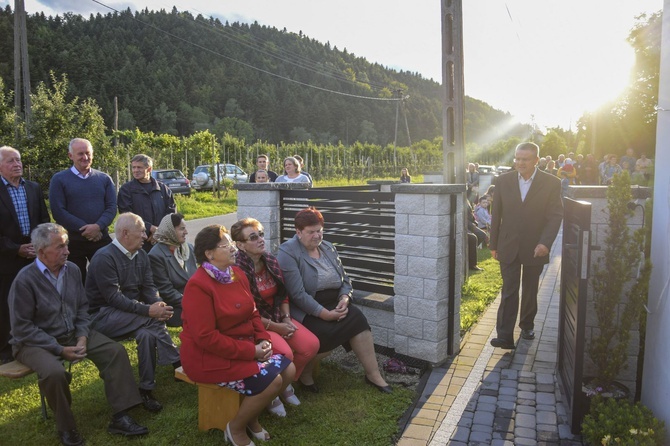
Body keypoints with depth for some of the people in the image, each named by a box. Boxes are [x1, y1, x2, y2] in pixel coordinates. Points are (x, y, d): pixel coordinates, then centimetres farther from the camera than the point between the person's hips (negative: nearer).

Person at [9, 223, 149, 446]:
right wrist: (60, 349, -21)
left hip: (73, 334, 6)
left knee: (116, 351, -10)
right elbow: (22, 328, -17)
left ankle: (119, 417, -6)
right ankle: (65, 427, -8)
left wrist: (83, 336, -10)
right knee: (54, 372, -35)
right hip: (36, 342, -5)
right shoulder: (24, 280, -18)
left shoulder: (72, 270, -2)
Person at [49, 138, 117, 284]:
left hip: (101, 238, 2)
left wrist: (98, 226, -16)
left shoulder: (104, 178, 9)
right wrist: (84, 229, -13)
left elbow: (112, 207, 1)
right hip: (72, 240, -2)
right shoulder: (59, 179, 2)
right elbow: (58, 211, -7)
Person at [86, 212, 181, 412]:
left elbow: (149, 287, 3)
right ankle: (176, 363, -18)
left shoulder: (140, 255, 6)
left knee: (147, 333, -24)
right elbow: (113, 298, -23)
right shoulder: (104, 258, -17)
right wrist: (148, 310, -31)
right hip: (104, 316, -6)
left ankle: (146, 390, -13)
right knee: (152, 319, -29)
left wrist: (159, 304, -19)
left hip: (131, 314, 7)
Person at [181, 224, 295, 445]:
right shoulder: (198, 285, -22)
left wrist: (263, 339, -6)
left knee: (287, 370, -3)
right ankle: (236, 428, 6)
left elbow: (252, 313, 12)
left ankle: (252, 417, 19)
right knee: (270, 381, -21)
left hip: (245, 345, 9)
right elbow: (206, 337, -25)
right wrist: (250, 351, -22)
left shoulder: (237, 273, 4)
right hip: (209, 355, -9)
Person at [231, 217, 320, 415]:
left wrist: (287, 318, -2)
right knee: (285, 354, -28)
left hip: (278, 318, 7)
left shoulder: (271, 260, 2)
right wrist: (275, 326, -16)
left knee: (311, 344, -10)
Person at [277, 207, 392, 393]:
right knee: (326, 334, -30)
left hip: (333, 305, 6)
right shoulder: (288, 253, -12)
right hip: (305, 311, -6)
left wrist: (344, 299, -11)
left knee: (357, 318, -20)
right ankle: (304, 370, -1)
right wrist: (324, 314, -26)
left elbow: (345, 280, 11)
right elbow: (298, 294, -21)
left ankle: (373, 374, -12)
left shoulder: (328, 248, 9)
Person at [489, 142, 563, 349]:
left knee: (530, 290, 16)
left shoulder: (551, 183, -5)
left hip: (535, 248, 0)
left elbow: (556, 216, -7)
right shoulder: (504, 180, -1)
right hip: (509, 246, 0)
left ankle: (527, 325, 36)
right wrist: (494, 244, 4)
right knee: (509, 291, -2)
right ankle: (505, 335, -1)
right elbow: (496, 214, 3)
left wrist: (545, 243, -20)